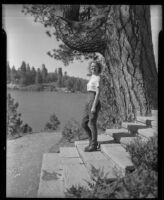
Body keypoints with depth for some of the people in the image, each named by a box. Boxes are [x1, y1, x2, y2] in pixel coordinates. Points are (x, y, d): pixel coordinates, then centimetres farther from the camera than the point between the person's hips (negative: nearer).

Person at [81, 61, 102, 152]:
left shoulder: (97, 78, -8)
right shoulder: (92, 77, 19)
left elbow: (98, 93, -16)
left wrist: (94, 107, -21)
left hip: (94, 102, -9)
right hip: (88, 102, 9)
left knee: (92, 124, -1)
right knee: (83, 124, 9)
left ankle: (93, 145, 13)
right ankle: (92, 141, 23)